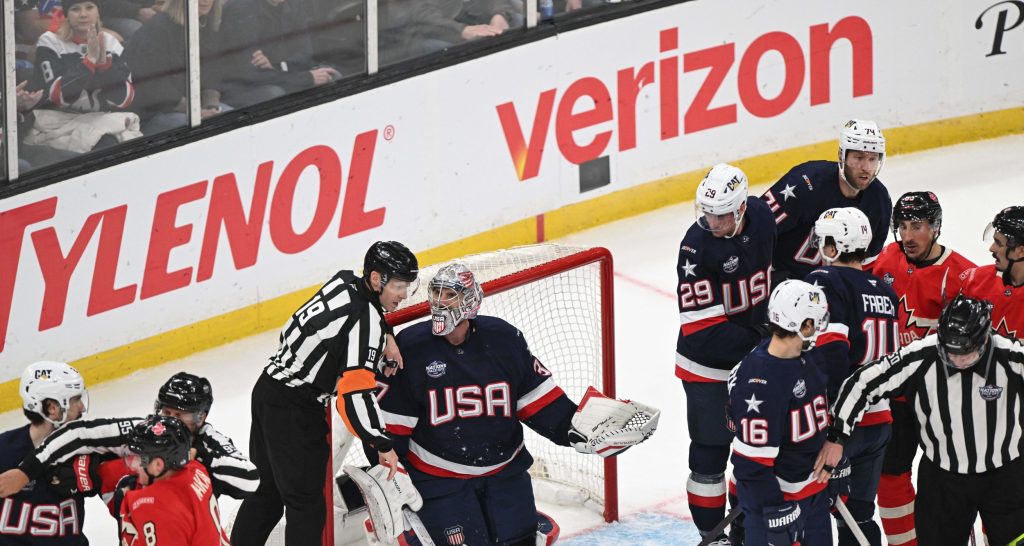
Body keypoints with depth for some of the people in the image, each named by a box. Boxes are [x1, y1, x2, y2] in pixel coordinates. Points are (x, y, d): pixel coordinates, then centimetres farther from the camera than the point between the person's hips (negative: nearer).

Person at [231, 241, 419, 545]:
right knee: (306, 505, -3)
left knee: (269, 489, 20)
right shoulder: (366, 325, -23)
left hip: (268, 389, 9)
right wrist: (383, 445, -20)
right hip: (295, 413, -9)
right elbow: (355, 392, -28)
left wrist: (386, 336, 10)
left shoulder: (344, 281, 2)